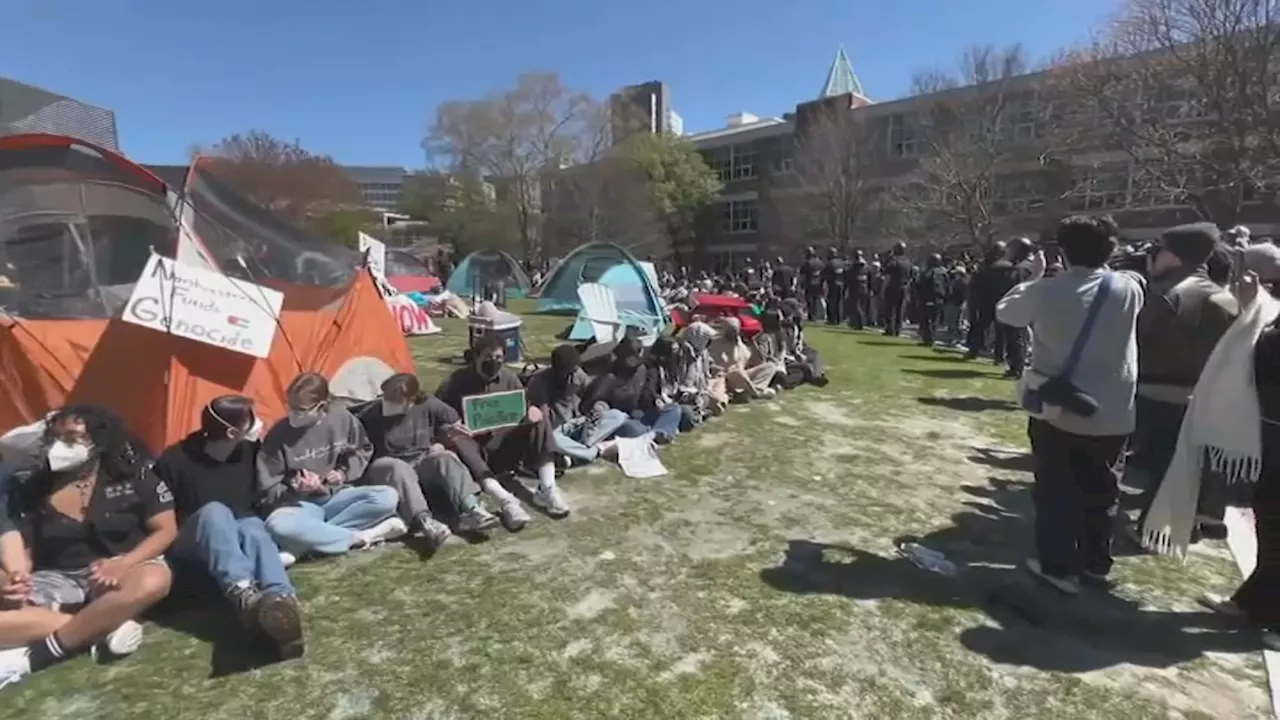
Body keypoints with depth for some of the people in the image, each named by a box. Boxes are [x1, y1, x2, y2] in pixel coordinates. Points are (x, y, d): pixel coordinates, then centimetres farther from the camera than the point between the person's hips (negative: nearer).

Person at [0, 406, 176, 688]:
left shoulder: (133, 476, -2)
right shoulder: (31, 491, 6)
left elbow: (166, 530, -3)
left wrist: (123, 564, -21)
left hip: (116, 573, -3)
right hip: (56, 580, 3)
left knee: (153, 580, -38)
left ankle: (33, 655, -26)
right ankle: (105, 630, -27)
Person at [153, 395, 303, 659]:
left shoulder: (248, 451, 4)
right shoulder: (175, 460, -7)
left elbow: (259, 499, 18)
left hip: (240, 534, 2)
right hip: (192, 548, -2)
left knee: (253, 528, -35)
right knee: (214, 511, -35)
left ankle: (281, 600, -64)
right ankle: (241, 592, -61)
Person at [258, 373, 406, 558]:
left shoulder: (342, 419, -7)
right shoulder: (279, 436, -13)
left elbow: (362, 452, 13)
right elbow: (269, 491, -7)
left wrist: (344, 473, -4)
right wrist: (295, 488, -26)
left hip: (337, 497, 2)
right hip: (300, 503, -2)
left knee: (388, 497, -24)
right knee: (279, 527, -38)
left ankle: (313, 537, -23)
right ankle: (361, 538, -25)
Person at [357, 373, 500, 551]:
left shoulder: (428, 405, -3)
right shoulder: (369, 415, -10)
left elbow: (455, 423, 10)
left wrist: (442, 443, 0)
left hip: (422, 464, 3)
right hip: (386, 469, -2)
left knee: (445, 458, -28)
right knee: (398, 468, -37)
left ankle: (471, 511, -49)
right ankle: (424, 523, -61)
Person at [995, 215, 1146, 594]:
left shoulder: (1046, 290, -10)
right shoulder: (1129, 288, -5)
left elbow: (1004, 311, 6)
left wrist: (1032, 277, 18)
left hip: (1056, 407, -2)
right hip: (1111, 412, 2)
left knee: (1055, 490, 8)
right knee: (1101, 490, 17)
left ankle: (1059, 566, 12)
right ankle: (1096, 561, 31)